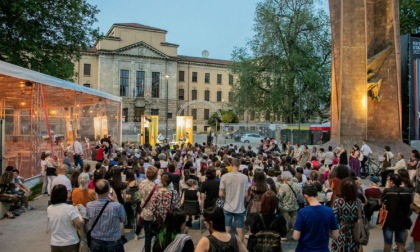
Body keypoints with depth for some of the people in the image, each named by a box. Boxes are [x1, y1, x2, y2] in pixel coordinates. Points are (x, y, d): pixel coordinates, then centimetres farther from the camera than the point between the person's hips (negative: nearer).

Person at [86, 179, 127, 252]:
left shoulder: (89, 206, -17)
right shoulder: (117, 206, -26)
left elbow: (88, 220, 4)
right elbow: (123, 220, -6)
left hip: (96, 243, 3)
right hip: (114, 243, -3)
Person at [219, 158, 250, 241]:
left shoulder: (224, 177, -11)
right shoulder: (244, 177, -10)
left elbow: (221, 194, -9)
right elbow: (246, 194, -6)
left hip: (228, 207, 0)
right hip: (240, 208, 0)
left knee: (227, 230, 13)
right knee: (240, 230, 10)